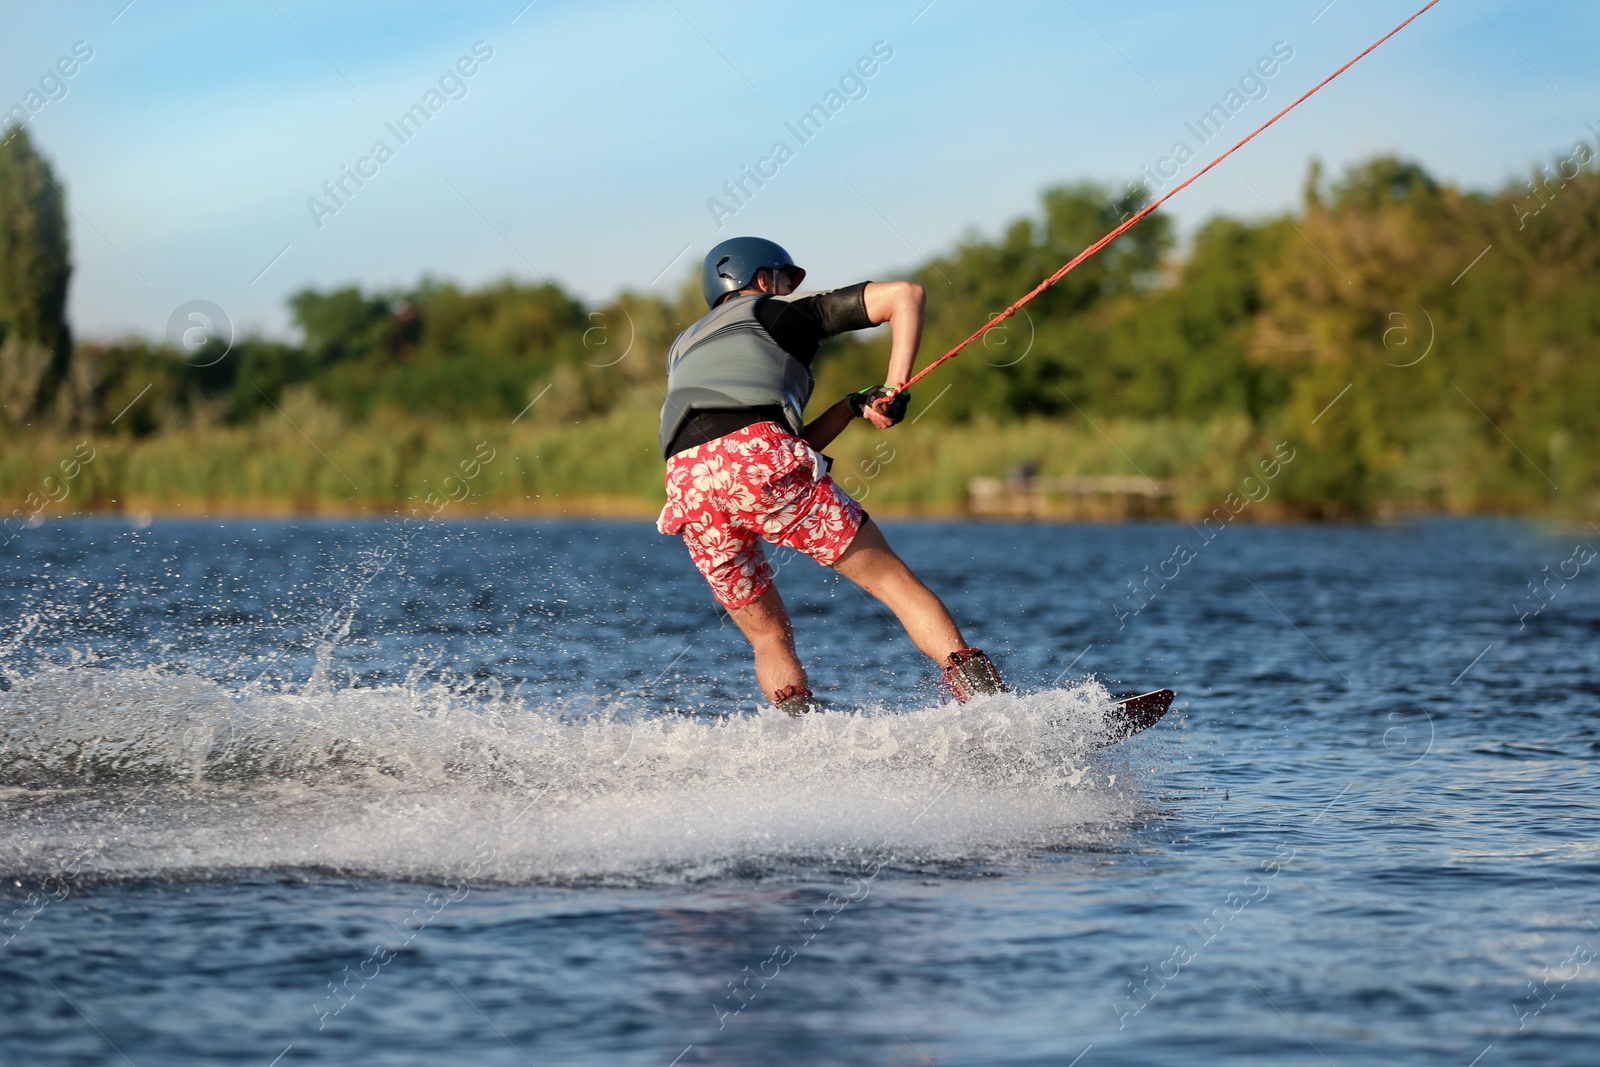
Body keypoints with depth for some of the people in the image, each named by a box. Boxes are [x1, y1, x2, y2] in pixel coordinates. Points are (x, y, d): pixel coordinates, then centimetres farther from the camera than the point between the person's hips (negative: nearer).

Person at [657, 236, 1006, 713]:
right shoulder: (784, 309, 26)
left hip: (688, 480, 5)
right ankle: (985, 695, -12)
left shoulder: (684, 351, 40)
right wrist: (895, 388, 14)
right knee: (890, 577, 2)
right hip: (756, 457, -5)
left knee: (769, 637, 18)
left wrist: (855, 406, 30)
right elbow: (904, 294, 17)